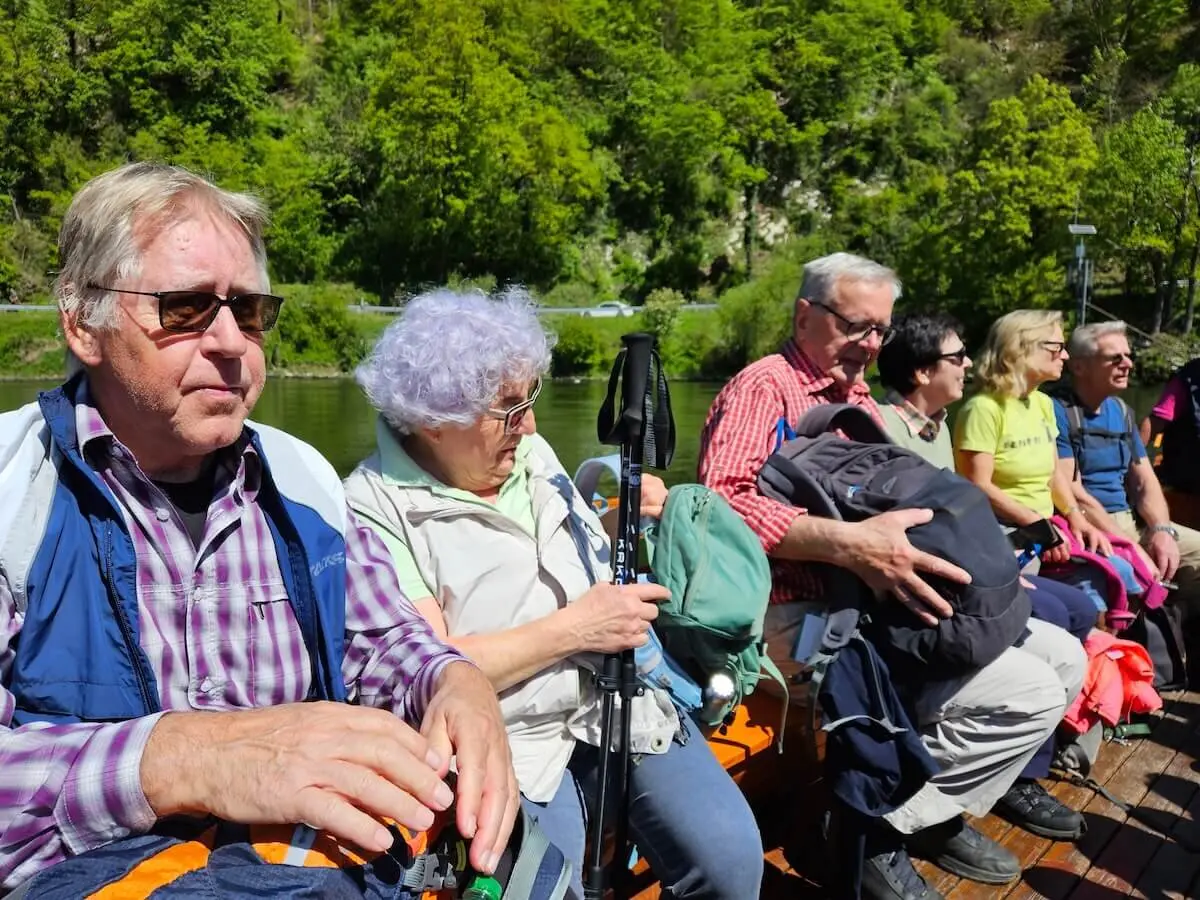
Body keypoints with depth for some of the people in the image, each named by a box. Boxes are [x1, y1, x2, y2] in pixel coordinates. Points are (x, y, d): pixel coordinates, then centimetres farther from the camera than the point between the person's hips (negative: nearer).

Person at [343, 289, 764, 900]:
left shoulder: (528, 451, 9)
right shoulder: (374, 506, -12)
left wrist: (622, 521, 2)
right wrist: (574, 628, -17)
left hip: (622, 700, 6)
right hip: (511, 739, -5)